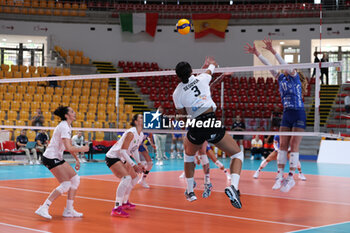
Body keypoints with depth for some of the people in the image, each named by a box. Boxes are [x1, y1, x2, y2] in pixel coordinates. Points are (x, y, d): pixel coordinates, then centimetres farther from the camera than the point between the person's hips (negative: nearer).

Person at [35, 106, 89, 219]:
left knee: (75, 179, 7)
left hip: (57, 157, 10)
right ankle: (43, 208, -13)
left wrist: (77, 159, 17)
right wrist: (82, 149, -13)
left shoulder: (68, 126, 13)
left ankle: (69, 210, 10)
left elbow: (69, 146, 23)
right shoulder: (64, 127, -18)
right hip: (51, 158, -10)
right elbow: (69, 148, -28)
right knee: (65, 184, -14)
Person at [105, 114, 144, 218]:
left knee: (134, 177, 20)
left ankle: (125, 202, 38)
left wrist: (139, 163, 4)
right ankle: (116, 209, -31)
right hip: (112, 157, -10)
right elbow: (123, 151, -27)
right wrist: (133, 165, -28)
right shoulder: (131, 133, -24)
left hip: (122, 159, 10)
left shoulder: (141, 135, 5)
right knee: (126, 178, -27)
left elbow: (134, 150, 17)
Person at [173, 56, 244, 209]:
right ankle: (233, 186, -13)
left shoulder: (177, 93, 3)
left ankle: (190, 192, 35)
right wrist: (210, 64, 55)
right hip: (212, 123, -1)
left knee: (188, 155, 33)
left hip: (196, 127, 1)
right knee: (237, 154, 12)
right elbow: (211, 68, 30)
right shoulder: (201, 78, 6)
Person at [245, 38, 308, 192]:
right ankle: (280, 176, 2)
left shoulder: (294, 76, -2)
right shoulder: (281, 78, 14)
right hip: (286, 115, 6)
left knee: (294, 146, -6)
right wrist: (256, 53, 6)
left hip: (298, 115, -6)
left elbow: (285, 64, -18)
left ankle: (290, 178, -5)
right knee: (283, 145, 1)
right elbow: (268, 65, 11)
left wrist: (272, 51, -26)